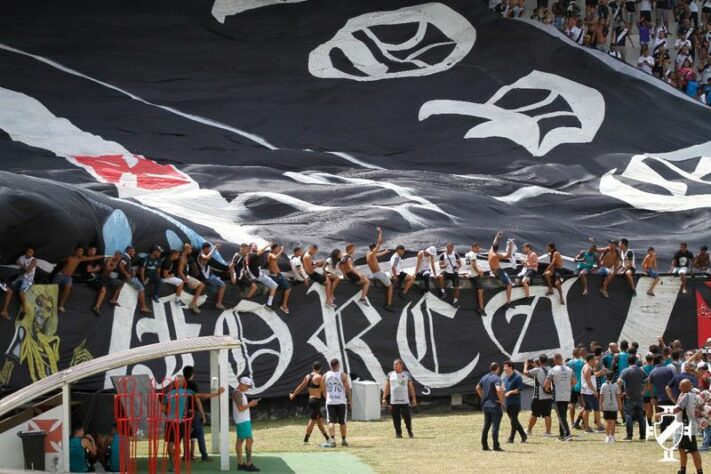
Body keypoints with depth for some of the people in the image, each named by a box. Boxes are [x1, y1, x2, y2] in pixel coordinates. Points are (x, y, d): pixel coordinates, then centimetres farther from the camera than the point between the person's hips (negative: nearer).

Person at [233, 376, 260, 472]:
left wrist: (250, 403, 11)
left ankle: (240, 464, 12)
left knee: (240, 441, 10)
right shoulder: (238, 394, -16)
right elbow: (240, 408, -22)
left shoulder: (239, 393, 16)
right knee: (249, 440, -12)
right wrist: (250, 404, -12)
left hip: (242, 420, 11)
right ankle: (249, 464, -13)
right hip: (243, 421, -11)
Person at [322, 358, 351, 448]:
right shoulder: (343, 375, -6)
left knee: (331, 421, -2)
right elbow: (348, 389, -6)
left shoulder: (325, 376, 2)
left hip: (330, 402, 1)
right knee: (342, 422, 10)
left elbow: (323, 390, 7)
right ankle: (343, 440, 18)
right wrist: (349, 400, 5)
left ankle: (332, 440, -17)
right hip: (341, 402, -1)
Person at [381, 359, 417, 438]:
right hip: (394, 401, 1)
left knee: (407, 416, -4)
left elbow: (411, 387, 9)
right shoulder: (390, 375, 9)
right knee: (396, 418, 0)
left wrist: (414, 399, 5)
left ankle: (409, 430, 18)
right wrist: (384, 398, 1)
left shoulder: (406, 374, 7)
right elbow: (386, 387, 10)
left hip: (405, 401, -1)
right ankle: (398, 433, 9)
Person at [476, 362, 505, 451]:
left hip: (485, 405, 7)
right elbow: (498, 390, -30)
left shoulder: (484, 377, 10)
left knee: (486, 425, 14)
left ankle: (484, 445, 15)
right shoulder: (496, 378, -14)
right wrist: (501, 400, -17)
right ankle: (496, 446, -7)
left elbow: (478, 388, 21)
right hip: (495, 405, -7)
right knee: (495, 426, -5)